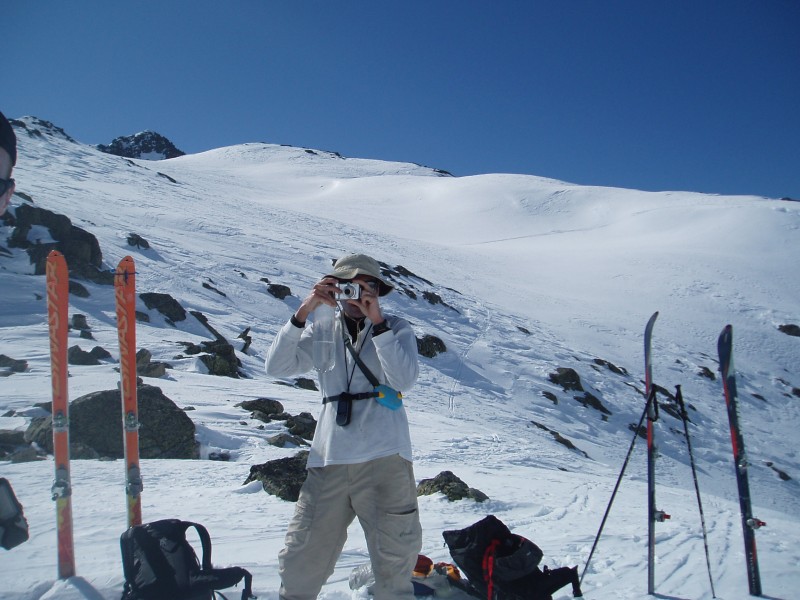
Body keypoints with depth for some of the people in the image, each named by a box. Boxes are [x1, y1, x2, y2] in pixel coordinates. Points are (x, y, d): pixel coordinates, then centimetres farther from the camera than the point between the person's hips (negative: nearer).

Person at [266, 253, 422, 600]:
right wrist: (304, 312, -11)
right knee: (302, 559, 8)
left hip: (384, 458, -2)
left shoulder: (397, 329, 6)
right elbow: (277, 367, -2)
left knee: (394, 557, 6)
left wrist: (377, 321, -16)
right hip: (329, 458, 2)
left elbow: (404, 379, -11)